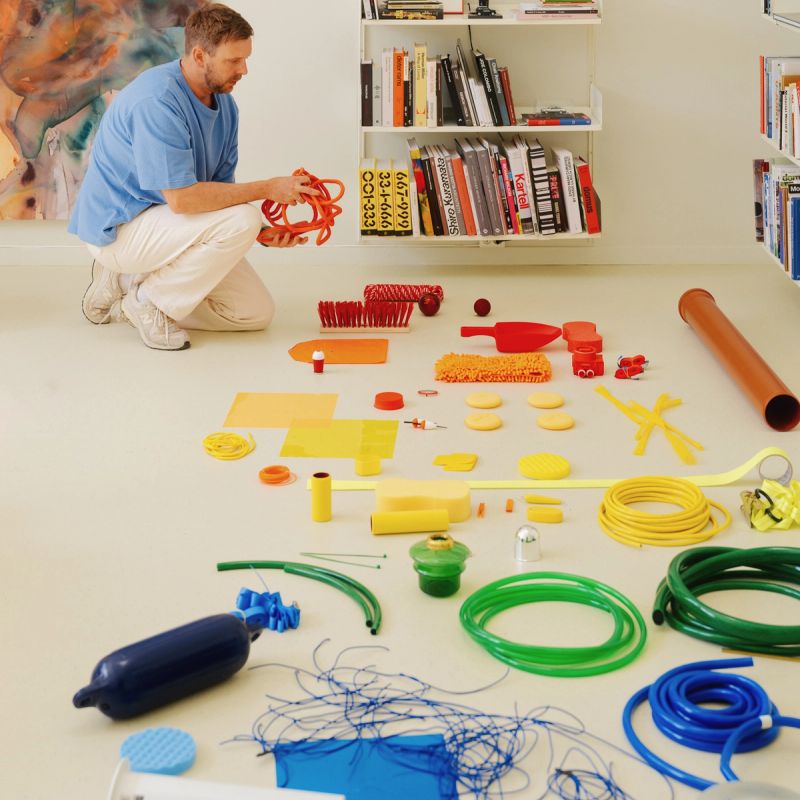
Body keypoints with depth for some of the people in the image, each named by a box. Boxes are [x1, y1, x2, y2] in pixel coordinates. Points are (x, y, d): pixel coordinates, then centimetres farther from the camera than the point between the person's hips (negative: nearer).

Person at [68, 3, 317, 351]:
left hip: (164, 224, 9)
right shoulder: (157, 101, -27)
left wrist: (262, 231, -11)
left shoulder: (225, 104, 1)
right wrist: (267, 188, -23)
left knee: (256, 312, 5)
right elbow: (181, 198, -30)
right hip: (120, 228, -9)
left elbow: (221, 188, 7)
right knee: (241, 220, -27)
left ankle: (128, 280, 12)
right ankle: (149, 301, -9)